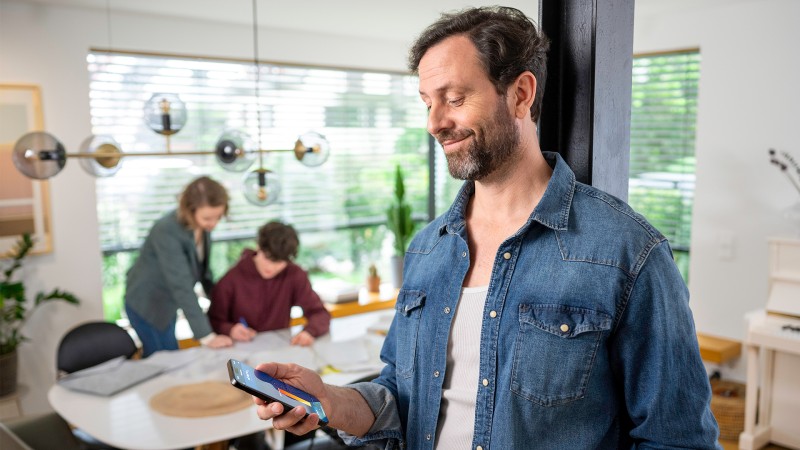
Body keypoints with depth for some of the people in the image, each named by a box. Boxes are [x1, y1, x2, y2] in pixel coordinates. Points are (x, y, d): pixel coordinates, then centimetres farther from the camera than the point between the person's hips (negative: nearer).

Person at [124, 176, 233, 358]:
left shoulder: (202, 225, -11)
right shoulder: (166, 231, -33)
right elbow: (182, 286, -37)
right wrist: (206, 336, -38)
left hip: (167, 302, 7)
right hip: (147, 305, -7)